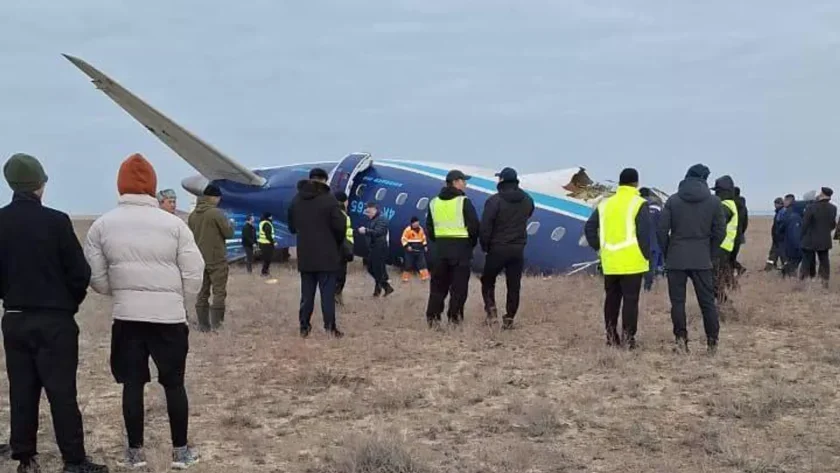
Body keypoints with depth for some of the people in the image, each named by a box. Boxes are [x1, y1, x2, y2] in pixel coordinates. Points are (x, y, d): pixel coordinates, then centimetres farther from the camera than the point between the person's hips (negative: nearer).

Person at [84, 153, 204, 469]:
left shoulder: (102, 225, -1)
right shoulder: (173, 224, -7)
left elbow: (96, 278, 2)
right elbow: (194, 274, -5)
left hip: (126, 316, 1)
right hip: (169, 316, -1)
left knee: (132, 384, 10)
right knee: (174, 383, 10)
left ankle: (135, 452, 16)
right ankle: (181, 451, 15)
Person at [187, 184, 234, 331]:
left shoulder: (193, 215, 5)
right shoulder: (216, 213, -14)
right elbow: (229, 233, -11)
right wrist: (229, 224, 8)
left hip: (200, 260, 6)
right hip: (217, 259, -6)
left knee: (202, 293, 9)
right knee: (219, 292, -1)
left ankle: (203, 324, 10)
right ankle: (216, 324, -6)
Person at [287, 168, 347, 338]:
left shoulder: (296, 200, 7)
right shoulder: (329, 199, -11)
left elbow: (292, 227, 16)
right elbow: (340, 226, -12)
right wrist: (338, 243, 6)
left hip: (305, 256, 5)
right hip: (326, 255, -5)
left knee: (307, 293, 10)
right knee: (327, 292, -2)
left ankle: (304, 326, 10)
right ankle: (330, 327, -3)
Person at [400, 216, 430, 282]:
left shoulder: (420, 229, 9)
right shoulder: (408, 229, -9)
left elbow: (423, 238, 22)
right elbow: (403, 239, -8)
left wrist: (425, 245, 14)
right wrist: (407, 246, -19)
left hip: (419, 249, 5)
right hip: (410, 250, -5)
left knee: (422, 263, -1)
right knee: (408, 264, -1)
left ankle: (424, 276, 2)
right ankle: (405, 278, 9)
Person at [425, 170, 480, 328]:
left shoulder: (434, 202, 9)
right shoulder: (464, 202, -8)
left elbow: (429, 228, 12)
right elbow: (474, 226, -9)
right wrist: (471, 244, 6)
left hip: (440, 248, 5)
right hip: (461, 247, -5)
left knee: (438, 285, 10)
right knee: (459, 286, 1)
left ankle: (432, 317, 7)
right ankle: (455, 318, -1)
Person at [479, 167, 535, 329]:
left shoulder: (494, 200, -13)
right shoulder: (527, 200, 4)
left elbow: (485, 227, -13)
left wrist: (484, 246, -1)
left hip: (497, 248, -4)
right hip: (518, 249, 4)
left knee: (488, 280, 14)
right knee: (514, 286, 8)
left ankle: (491, 309, -1)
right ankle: (509, 318, 8)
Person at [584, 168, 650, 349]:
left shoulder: (605, 204, 10)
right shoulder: (639, 204, -7)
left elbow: (589, 228, 11)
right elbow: (644, 233, -12)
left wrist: (599, 248, 14)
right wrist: (646, 256, -3)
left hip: (610, 263, 5)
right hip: (632, 262, -5)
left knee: (611, 298, 13)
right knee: (630, 299, 0)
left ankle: (611, 336, 16)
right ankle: (627, 337, -1)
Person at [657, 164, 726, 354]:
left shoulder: (673, 200, 1)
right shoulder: (714, 202, 2)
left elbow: (661, 230, -3)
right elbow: (720, 232, 2)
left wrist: (667, 253, 9)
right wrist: (708, 252, 12)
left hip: (676, 259, 0)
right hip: (702, 260, 1)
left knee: (677, 301, 4)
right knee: (707, 301, 6)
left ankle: (681, 339, -2)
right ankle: (712, 342, 6)